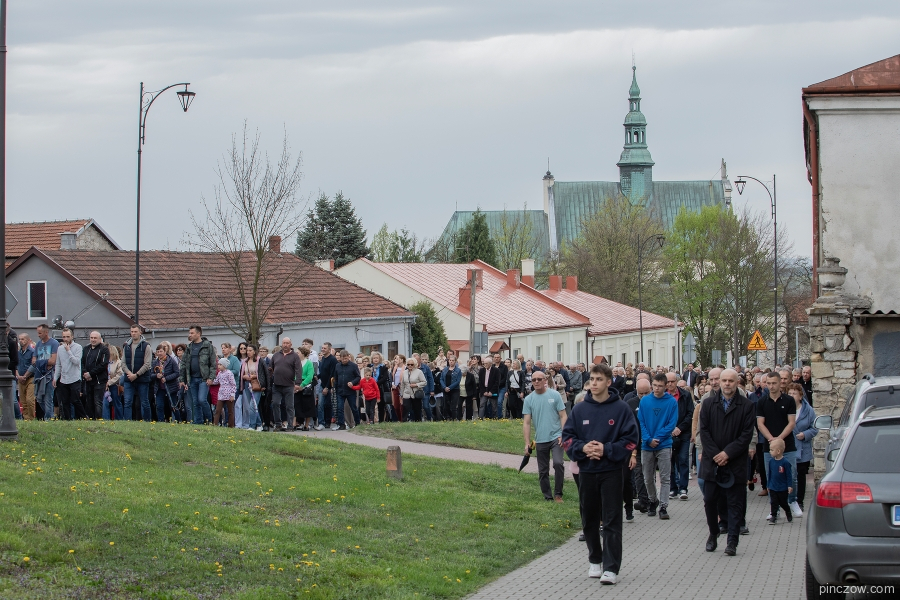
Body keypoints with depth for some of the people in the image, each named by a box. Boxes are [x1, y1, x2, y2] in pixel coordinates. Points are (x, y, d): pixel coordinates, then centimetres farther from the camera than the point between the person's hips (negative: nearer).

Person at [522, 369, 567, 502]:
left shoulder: (554, 395, -1)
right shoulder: (529, 399, 4)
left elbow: (563, 416, 0)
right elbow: (526, 422, 4)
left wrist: (563, 435, -9)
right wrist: (527, 442, -2)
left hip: (555, 437, -3)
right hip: (540, 440, 3)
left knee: (558, 463, -21)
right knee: (543, 471, 8)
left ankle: (558, 494, -10)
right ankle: (547, 497, 19)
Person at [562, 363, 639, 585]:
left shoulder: (621, 409, -3)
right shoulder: (579, 409, 5)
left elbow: (630, 440, -5)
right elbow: (567, 437, 7)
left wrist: (606, 450, -17)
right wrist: (582, 448, -13)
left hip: (611, 471, -3)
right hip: (586, 471, 3)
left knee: (612, 521, -6)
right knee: (590, 519, 11)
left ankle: (611, 568, -7)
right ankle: (595, 560, 27)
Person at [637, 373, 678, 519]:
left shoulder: (671, 402, -4)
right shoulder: (644, 401, 1)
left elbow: (672, 424, -7)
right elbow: (641, 422, 0)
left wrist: (658, 438, -14)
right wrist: (648, 440, -12)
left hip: (664, 445, -2)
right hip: (647, 446, 2)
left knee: (664, 478, -3)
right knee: (648, 478, 11)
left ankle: (663, 506, 0)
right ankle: (653, 501, 30)